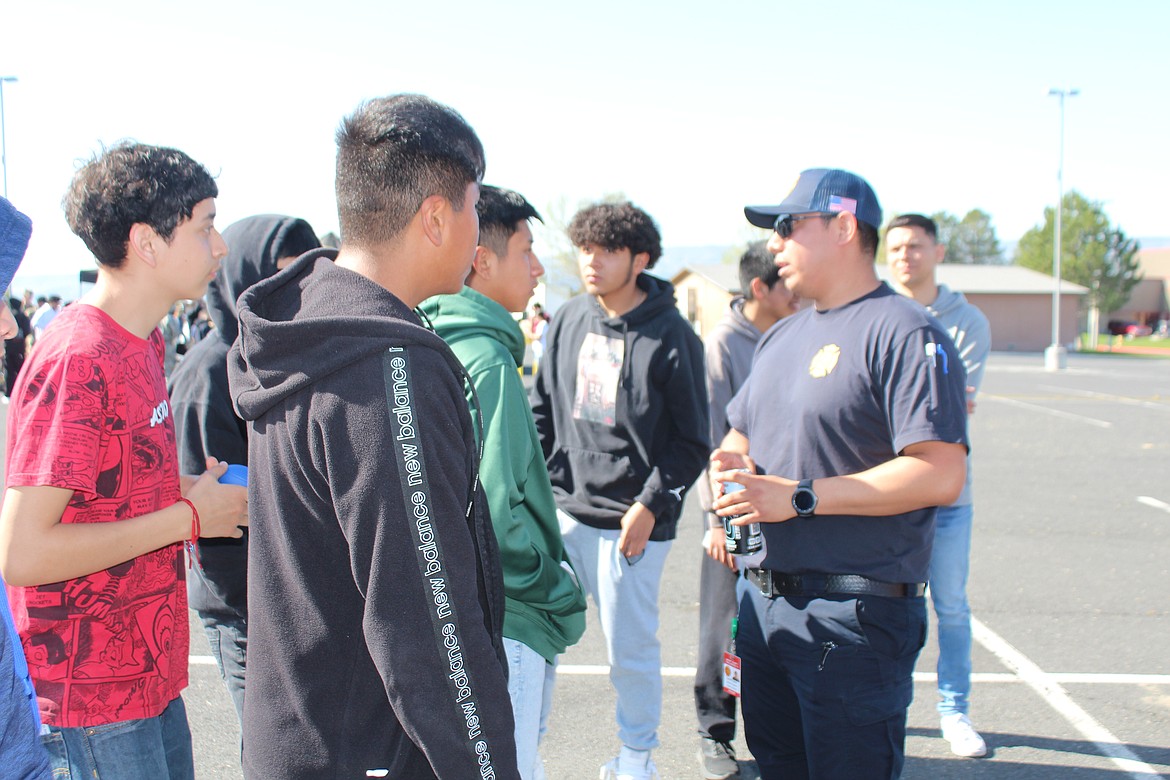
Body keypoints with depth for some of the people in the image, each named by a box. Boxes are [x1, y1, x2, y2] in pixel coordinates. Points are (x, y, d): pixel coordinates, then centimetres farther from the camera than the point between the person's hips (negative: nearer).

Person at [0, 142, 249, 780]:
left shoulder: (141, 343, 8)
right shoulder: (79, 362, -21)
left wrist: (194, 488, 2)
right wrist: (188, 515, -19)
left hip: (150, 674, 9)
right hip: (93, 703, -9)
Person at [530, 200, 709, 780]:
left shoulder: (671, 337, -8)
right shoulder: (567, 323, 6)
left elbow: (692, 440, -5)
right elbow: (542, 408, 14)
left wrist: (651, 505, -12)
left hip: (632, 520, -4)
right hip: (564, 511, 4)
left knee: (630, 649, 6)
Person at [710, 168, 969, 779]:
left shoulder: (905, 333, -12)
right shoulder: (781, 337, 16)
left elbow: (941, 475, -22)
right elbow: (739, 434, 27)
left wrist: (799, 497, -21)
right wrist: (731, 463, 2)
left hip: (858, 611, -8)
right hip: (763, 601, 9)